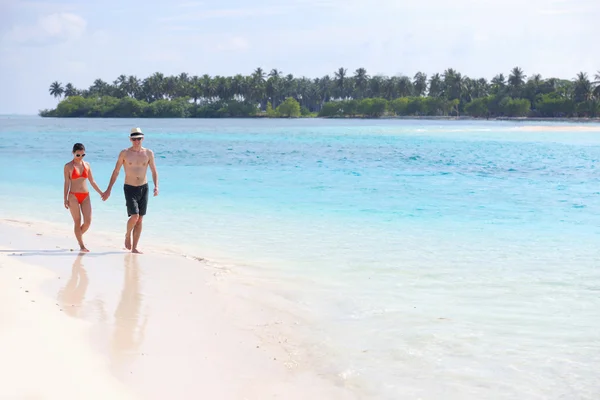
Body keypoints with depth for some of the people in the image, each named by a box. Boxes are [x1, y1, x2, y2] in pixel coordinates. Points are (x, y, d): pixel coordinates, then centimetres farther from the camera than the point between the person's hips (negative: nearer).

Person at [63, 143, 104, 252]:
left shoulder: (87, 165, 9)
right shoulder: (68, 166, -2)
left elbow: (92, 181, 13)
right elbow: (67, 183, -2)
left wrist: (101, 193, 8)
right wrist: (65, 199, -6)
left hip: (85, 196, 4)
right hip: (73, 196, -4)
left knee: (88, 221, -3)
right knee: (77, 222, -2)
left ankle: (78, 235, 25)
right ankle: (81, 245, 5)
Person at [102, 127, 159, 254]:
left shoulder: (148, 153, 1)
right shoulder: (124, 153, -4)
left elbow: (154, 171, 6)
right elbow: (116, 171, 1)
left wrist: (156, 186, -10)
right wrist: (109, 190, 0)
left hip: (144, 188, 3)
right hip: (130, 188, -3)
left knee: (140, 219, 4)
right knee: (134, 216, -16)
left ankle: (134, 247, 12)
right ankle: (128, 235, 14)